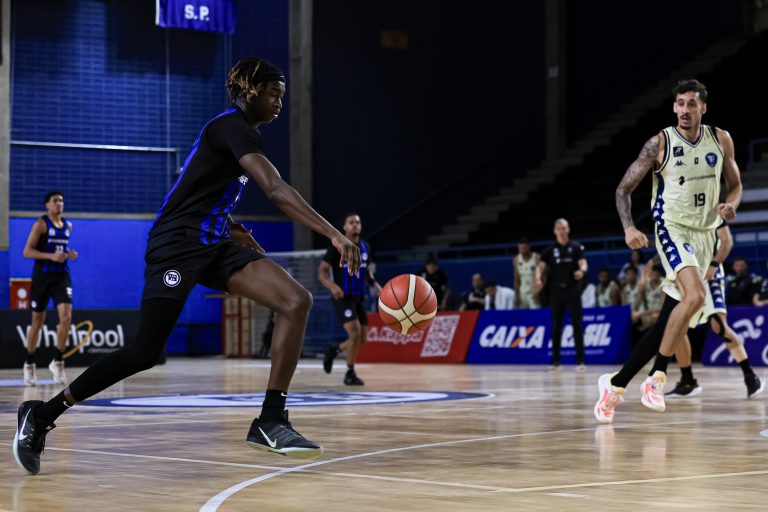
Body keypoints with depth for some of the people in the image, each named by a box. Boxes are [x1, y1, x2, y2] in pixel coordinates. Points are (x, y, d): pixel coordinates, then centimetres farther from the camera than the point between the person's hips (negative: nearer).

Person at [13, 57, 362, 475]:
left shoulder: (231, 129, 19)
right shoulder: (233, 126, -11)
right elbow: (276, 191, -25)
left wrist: (231, 229, 23)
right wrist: (334, 235, -30)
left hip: (213, 245, 9)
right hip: (177, 245, -9)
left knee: (297, 302, -9)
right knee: (145, 353, -11)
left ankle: (271, 422, -10)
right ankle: (42, 415, 3)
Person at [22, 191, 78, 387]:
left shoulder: (68, 226, 10)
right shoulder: (41, 224, -7)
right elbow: (27, 251, -12)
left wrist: (70, 254, 4)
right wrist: (51, 256, -23)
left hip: (62, 276, 4)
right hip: (42, 276, -4)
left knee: (66, 317, -14)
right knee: (37, 321, 5)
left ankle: (57, 361, -3)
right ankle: (29, 364, 21)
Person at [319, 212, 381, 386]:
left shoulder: (366, 248, 8)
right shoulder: (338, 247, -9)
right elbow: (322, 271, -10)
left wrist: (376, 286, 2)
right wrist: (332, 286, -29)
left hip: (359, 298, 6)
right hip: (343, 298, -6)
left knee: (362, 338, 6)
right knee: (355, 332, -20)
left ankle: (333, 350, 33)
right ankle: (350, 374, -6)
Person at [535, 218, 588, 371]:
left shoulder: (576, 247, 2)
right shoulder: (550, 249, 6)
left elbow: (583, 263, -9)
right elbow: (541, 266, 1)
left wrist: (582, 271, -33)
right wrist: (538, 279, -21)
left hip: (573, 289, -2)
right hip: (557, 290, 2)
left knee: (577, 325, -5)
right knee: (556, 326, 7)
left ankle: (580, 360, -6)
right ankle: (556, 360, 13)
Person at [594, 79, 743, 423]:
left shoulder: (721, 140, 4)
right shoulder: (660, 143, -7)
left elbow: (735, 184, 17)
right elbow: (624, 188, -2)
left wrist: (731, 205, -6)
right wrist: (628, 227, -18)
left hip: (704, 235, 5)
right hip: (672, 229, -5)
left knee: (666, 321, 3)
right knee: (695, 295, -30)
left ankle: (615, 383, 14)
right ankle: (656, 377, -18)